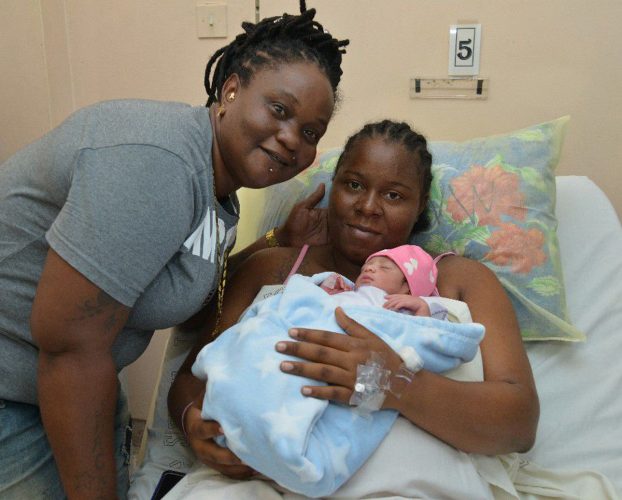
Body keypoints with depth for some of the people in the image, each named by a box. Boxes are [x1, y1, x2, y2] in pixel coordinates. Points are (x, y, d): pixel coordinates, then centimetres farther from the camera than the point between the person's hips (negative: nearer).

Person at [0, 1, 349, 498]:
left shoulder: (219, 185, 1)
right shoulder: (155, 159, -29)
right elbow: (70, 345, -28)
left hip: (70, 374, 8)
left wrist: (280, 242, 0)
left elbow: (196, 290, 8)